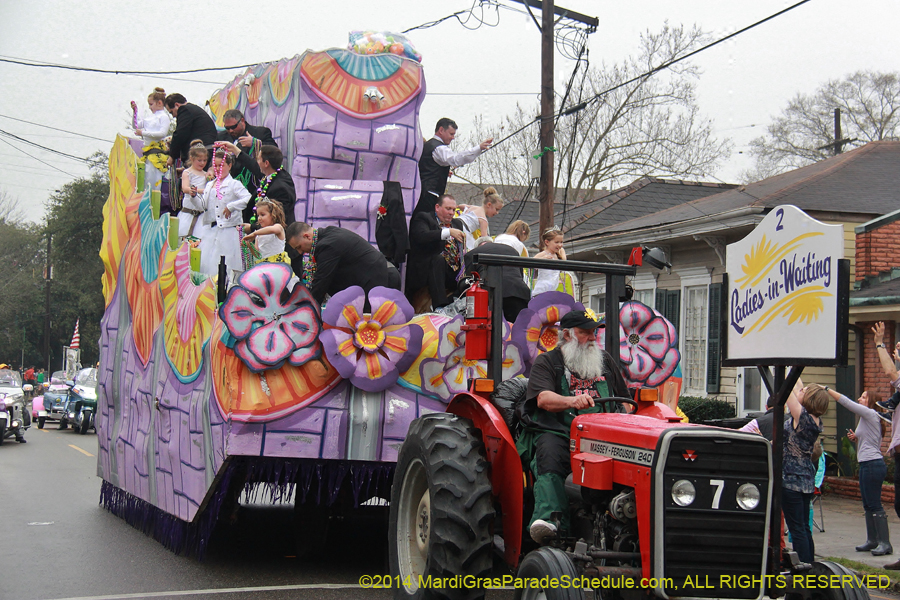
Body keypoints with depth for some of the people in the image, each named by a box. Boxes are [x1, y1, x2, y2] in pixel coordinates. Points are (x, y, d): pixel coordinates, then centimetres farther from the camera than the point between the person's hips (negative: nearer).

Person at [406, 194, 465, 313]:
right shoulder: (423, 218, 6)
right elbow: (421, 236, -16)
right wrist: (448, 232, -21)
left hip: (454, 272, 6)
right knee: (438, 259, -36)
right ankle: (440, 307, -43)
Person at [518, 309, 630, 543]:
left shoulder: (604, 360, 26)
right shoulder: (547, 362, 11)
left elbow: (624, 399, 32)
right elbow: (543, 398, -8)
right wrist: (572, 401, -28)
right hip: (557, 431, -3)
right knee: (549, 456, -37)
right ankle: (547, 519, -54)